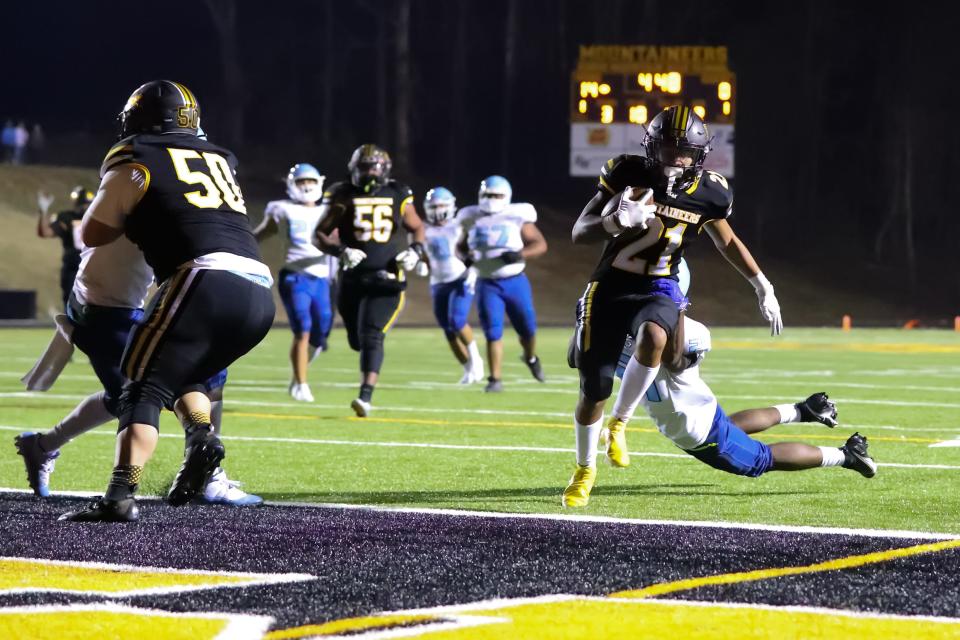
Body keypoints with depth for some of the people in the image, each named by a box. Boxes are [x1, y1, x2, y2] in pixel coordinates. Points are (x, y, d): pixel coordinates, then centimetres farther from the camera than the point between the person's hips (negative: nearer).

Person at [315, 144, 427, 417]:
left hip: (387, 279, -2)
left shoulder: (398, 196, 4)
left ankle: (366, 396, -21)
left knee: (371, 336, -16)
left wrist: (416, 251, -1)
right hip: (353, 278, 2)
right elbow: (320, 234, 2)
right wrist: (341, 251, -16)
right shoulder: (343, 196, 0)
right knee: (357, 340, 11)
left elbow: (416, 228, 19)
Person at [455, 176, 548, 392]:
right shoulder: (474, 220, 1)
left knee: (527, 328, 10)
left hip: (515, 282, 0)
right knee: (493, 332, -9)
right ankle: (495, 379, -4)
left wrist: (520, 255, -20)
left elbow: (540, 244, -3)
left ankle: (531, 358, 42)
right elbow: (462, 245, 16)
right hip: (487, 285, 0)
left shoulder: (516, 218, -6)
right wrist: (466, 256, -7)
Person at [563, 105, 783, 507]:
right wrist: (616, 221, -29)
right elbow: (579, 234, -9)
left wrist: (762, 286, 14)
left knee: (653, 337, -36)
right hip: (611, 288, -1)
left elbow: (727, 241, 17)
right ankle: (584, 470, 26)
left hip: (657, 290, 1)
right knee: (593, 391, -1)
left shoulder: (705, 194, -3)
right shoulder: (627, 176, -11)